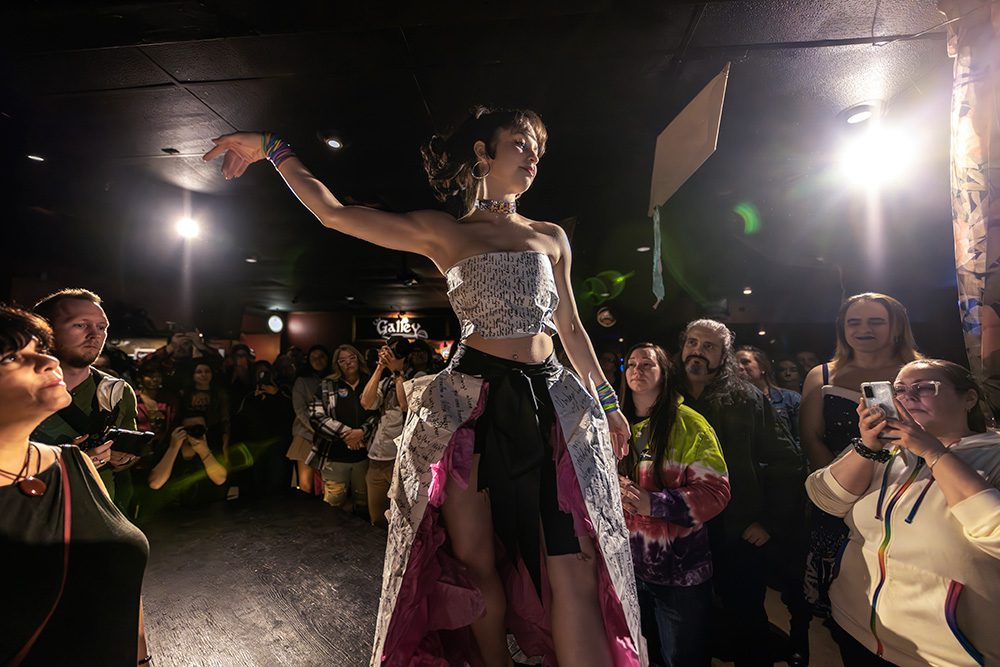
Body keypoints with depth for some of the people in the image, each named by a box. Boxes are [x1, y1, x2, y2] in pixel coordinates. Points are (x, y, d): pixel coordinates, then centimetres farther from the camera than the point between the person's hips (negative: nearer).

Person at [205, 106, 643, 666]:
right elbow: (334, 212, 5)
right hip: (476, 400, -2)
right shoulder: (443, 232, 6)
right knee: (477, 559, 7)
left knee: (575, 572, -4)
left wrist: (605, 398, 22)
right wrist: (273, 149, 2)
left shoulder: (552, 237, 15)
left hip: (551, 401, 3)